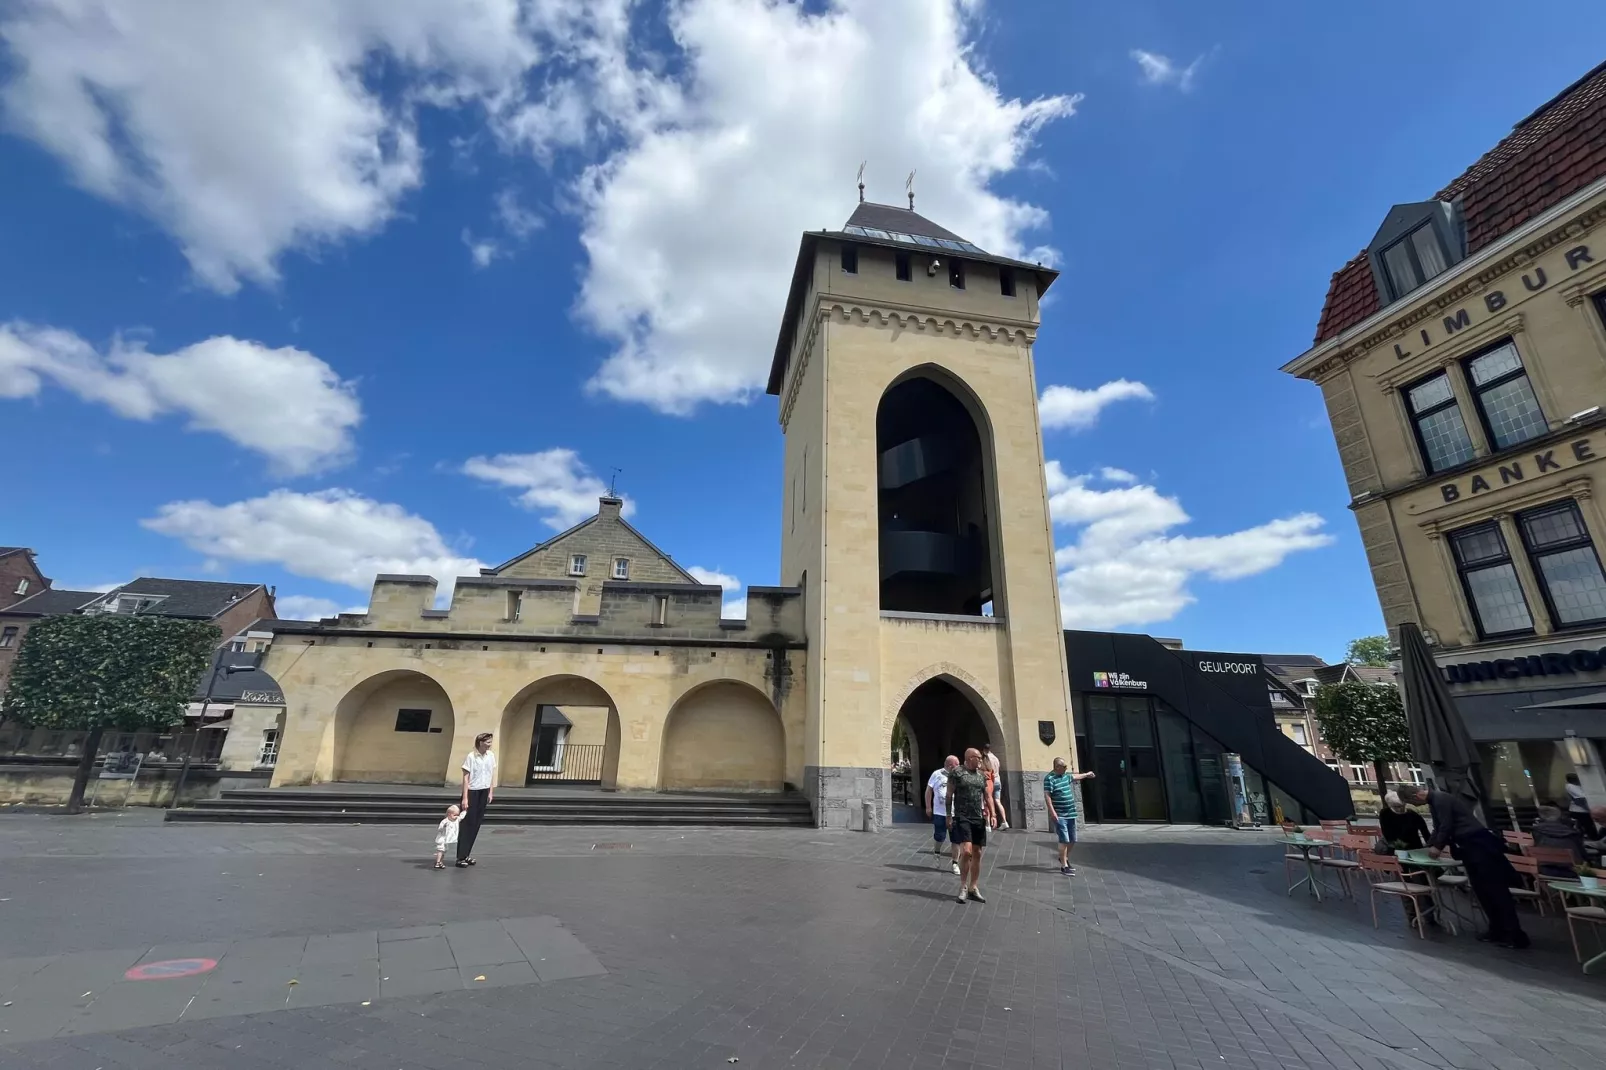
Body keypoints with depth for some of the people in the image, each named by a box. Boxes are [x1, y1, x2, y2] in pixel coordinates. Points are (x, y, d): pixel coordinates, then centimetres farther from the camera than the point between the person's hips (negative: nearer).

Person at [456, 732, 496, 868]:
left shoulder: (491, 756, 2)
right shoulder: (471, 757, -14)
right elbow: (465, 777, -12)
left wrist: (491, 792, 8)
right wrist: (465, 798, -14)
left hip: (484, 792, 5)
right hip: (472, 791, -5)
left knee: (476, 824, 9)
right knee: (467, 824, -1)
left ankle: (466, 855, 20)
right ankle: (461, 857, 6)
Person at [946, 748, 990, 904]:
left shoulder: (982, 775, 12)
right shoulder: (957, 773, -6)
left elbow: (986, 796, 17)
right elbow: (949, 795, -4)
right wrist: (949, 816, -8)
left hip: (979, 819, 6)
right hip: (962, 818, -6)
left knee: (977, 854, 8)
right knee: (966, 851, -15)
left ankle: (973, 888, 21)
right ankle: (963, 887, 1)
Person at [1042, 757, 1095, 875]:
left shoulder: (1066, 776, 12)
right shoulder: (1049, 779, -15)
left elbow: (1075, 776, 34)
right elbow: (1047, 796, -19)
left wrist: (1087, 774, 48)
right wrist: (1052, 812, -24)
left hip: (1070, 814, 9)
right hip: (1059, 815, -9)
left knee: (1072, 840, 14)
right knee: (1064, 840, -10)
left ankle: (1064, 858, 36)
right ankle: (1064, 866, -1)